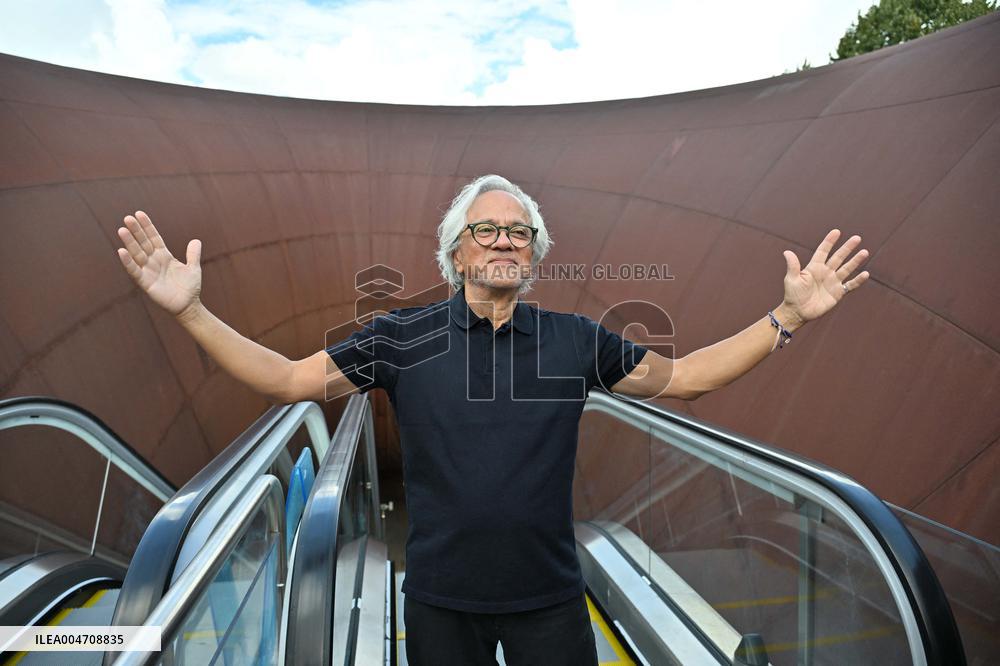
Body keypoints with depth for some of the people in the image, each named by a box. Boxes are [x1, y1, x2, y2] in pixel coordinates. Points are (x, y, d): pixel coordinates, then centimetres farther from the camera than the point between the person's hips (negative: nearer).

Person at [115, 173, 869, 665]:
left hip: (551, 599, 1)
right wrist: (191, 310, -13)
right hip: (440, 601, 0)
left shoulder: (578, 339, -5)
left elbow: (682, 376, 2)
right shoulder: (402, 337, -7)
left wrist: (787, 317, -4)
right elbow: (286, 380, -4)